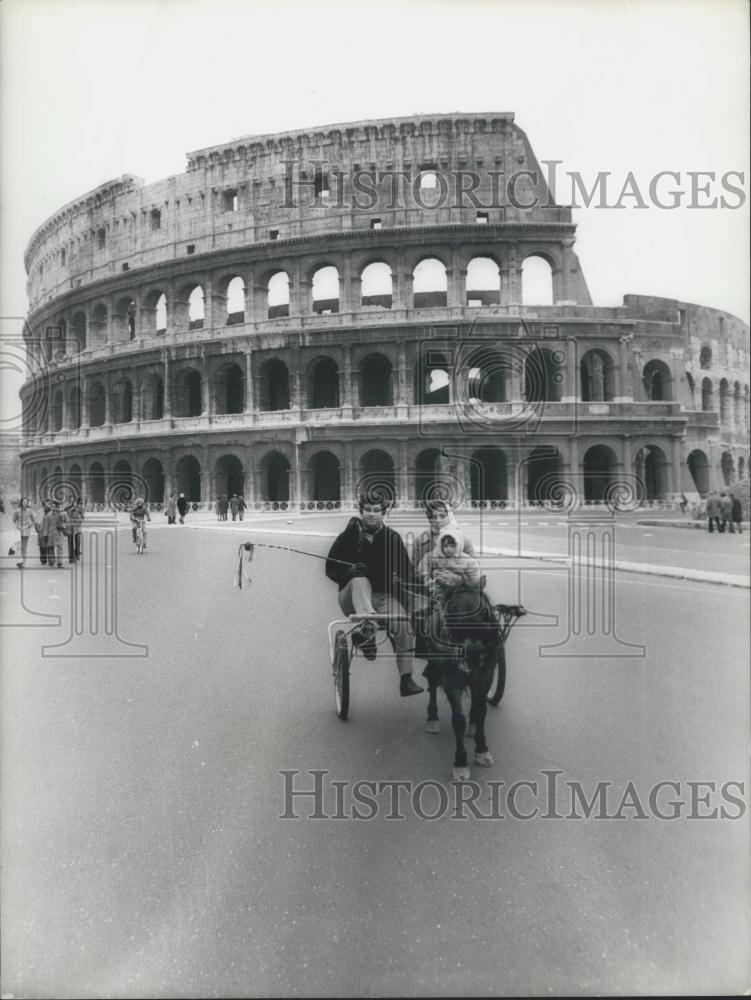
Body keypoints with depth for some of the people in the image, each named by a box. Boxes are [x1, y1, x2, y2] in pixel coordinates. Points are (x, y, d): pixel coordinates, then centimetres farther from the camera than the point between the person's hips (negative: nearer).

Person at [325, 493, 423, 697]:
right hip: (352, 597, 0)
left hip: (383, 595, 1)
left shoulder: (392, 538, 5)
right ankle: (367, 626, -54)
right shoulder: (348, 536, 2)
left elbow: (406, 569, 4)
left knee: (402, 622, -27)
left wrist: (402, 579, -20)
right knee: (360, 580, -33)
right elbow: (331, 569, 2)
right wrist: (350, 571, -19)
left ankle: (406, 679, -23)